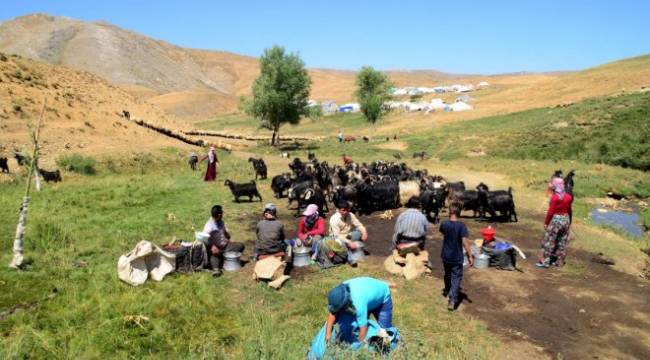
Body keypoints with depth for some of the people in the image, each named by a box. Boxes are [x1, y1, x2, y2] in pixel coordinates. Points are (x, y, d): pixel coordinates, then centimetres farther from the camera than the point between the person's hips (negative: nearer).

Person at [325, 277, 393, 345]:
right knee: (356, 325, 2)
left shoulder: (358, 302, -45)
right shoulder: (339, 291, -28)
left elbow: (363, 327, -34)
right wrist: (328, 333, -18)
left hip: (382, 297, -6)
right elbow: (333, 313, -16)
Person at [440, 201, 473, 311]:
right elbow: (465, 241, -23)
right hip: (457, 257, -4)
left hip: (446, 255, 4)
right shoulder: (461, 225, -19)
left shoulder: (444, 223, -6)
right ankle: (452, 300, -9)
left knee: (447, 273, 26)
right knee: (456, 277, 2)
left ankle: (447, 290, 49)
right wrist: (470, 255, -19)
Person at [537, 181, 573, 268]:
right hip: (566, 219, 6)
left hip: (555, 220, -6)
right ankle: (560, 261, 21)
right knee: (562, 242, 13)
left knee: (549, 241, 1)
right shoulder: (568, 197, 3)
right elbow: (569, 210, 8)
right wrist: (569, 222, 16)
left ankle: (544, 261, 2)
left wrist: (546, 223, -8)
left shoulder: (555, 197, -16)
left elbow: (550, 212, -15)